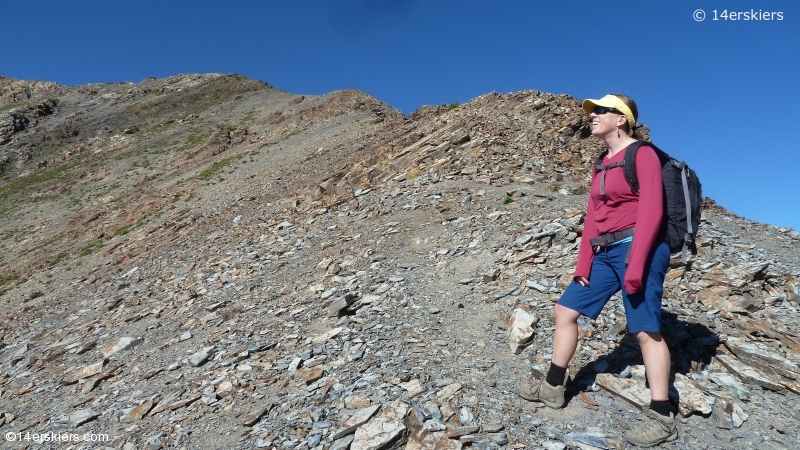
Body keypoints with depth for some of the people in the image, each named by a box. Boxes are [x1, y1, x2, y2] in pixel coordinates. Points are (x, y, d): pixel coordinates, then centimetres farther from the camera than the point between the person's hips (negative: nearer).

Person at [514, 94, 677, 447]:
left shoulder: (642, 154, -5)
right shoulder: (602, 165, 18)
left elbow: (651, 211, -14)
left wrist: (636, 263, -21)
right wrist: (584, 263, 7)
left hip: (638, 249, -8)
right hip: (604, 253, 9)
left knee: (645, 330, -5)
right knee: (565, 310, 7)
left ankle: (662, 419, 9)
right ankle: (553, 388, 19)